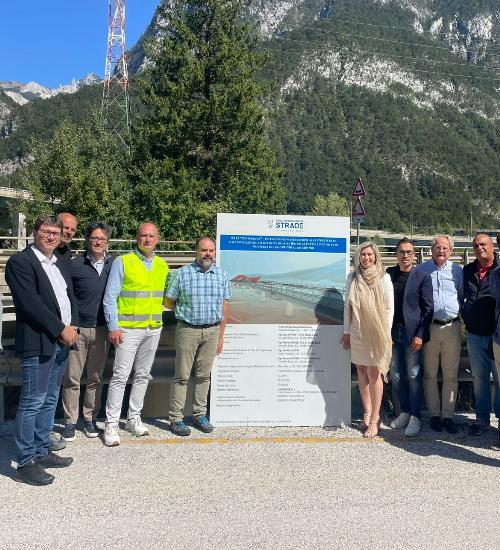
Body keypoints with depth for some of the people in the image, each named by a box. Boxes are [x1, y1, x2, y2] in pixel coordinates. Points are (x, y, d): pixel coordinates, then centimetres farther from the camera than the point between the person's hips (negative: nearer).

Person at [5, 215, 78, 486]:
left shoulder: (59, 265, 17)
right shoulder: (20, 261, -8)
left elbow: (70, 297, 17)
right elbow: (31, 303, -16)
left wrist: (72, 326, -1)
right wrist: (61, 329, -15)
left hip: (62, 342, 8)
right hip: (38, 343, -8)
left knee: (50, 400, 14)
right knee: (32, 402, -3)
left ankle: (42, 452, 26)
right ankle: (26, 463, 8)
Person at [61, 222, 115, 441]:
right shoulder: (74, 265, -5)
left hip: (102, 329, 2)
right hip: (77, 328, -2)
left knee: (96, 377, 11)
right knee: (72, 378, 4)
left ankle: (90, 418, 25)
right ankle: (70, 421, 18)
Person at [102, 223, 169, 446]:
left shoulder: (162, 266, 10)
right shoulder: (123, 262, -4)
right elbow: (110, 297, -7)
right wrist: (113, 327, -12)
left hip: (153, 329, 5)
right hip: (128, 329, -5)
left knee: (143, 375, 13)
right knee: (120, 376, -4)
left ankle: (134, 418, 26)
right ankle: (111, 424, 6)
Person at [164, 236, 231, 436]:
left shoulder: (222, 276, 7)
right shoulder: (182, 274, -1)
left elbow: (224, 308, 9)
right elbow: (168, 302, 5)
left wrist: (220, 336, 8)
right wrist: (186, 311, 7)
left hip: (212, 331, 3)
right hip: (187, 330, -3)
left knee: (204, 375, 11)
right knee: (182, 375, 1)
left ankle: (200, 414, 23)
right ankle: (176, 418, 10)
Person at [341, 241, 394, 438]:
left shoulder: (383, 278, -3)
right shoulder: (352, 278, 5)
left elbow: (389, 307, -2)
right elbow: (347, 306, 9)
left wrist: (387, 334, -5)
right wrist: (346, 332, 9)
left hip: (377, 331, -3)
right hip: (357, 332, 4)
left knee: (374, 373, -2)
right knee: (361, 371, 9)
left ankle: (374, 418, 7)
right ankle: (367, 412, 22)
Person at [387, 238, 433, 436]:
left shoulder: (422, 277, -3)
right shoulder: (388, 274, 6)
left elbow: (428, 308, -4)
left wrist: (420, 335, -11)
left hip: (412, 333, -3)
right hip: (392, 331, 4)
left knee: (414, 375, 1)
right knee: (396, 376, 9)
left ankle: (415, 418, 12)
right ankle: (404, 412, 24)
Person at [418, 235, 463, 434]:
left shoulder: (457, 270, 8)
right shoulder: (421, 269, 3)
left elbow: (463, 297, 16)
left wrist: (463, 317, 6)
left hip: (452, 328, 2)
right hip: (429, 327, -1)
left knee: (451, 375, 6)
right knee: (430, 374, 6)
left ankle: (448, 415, 17)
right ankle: (434, 414, 18)